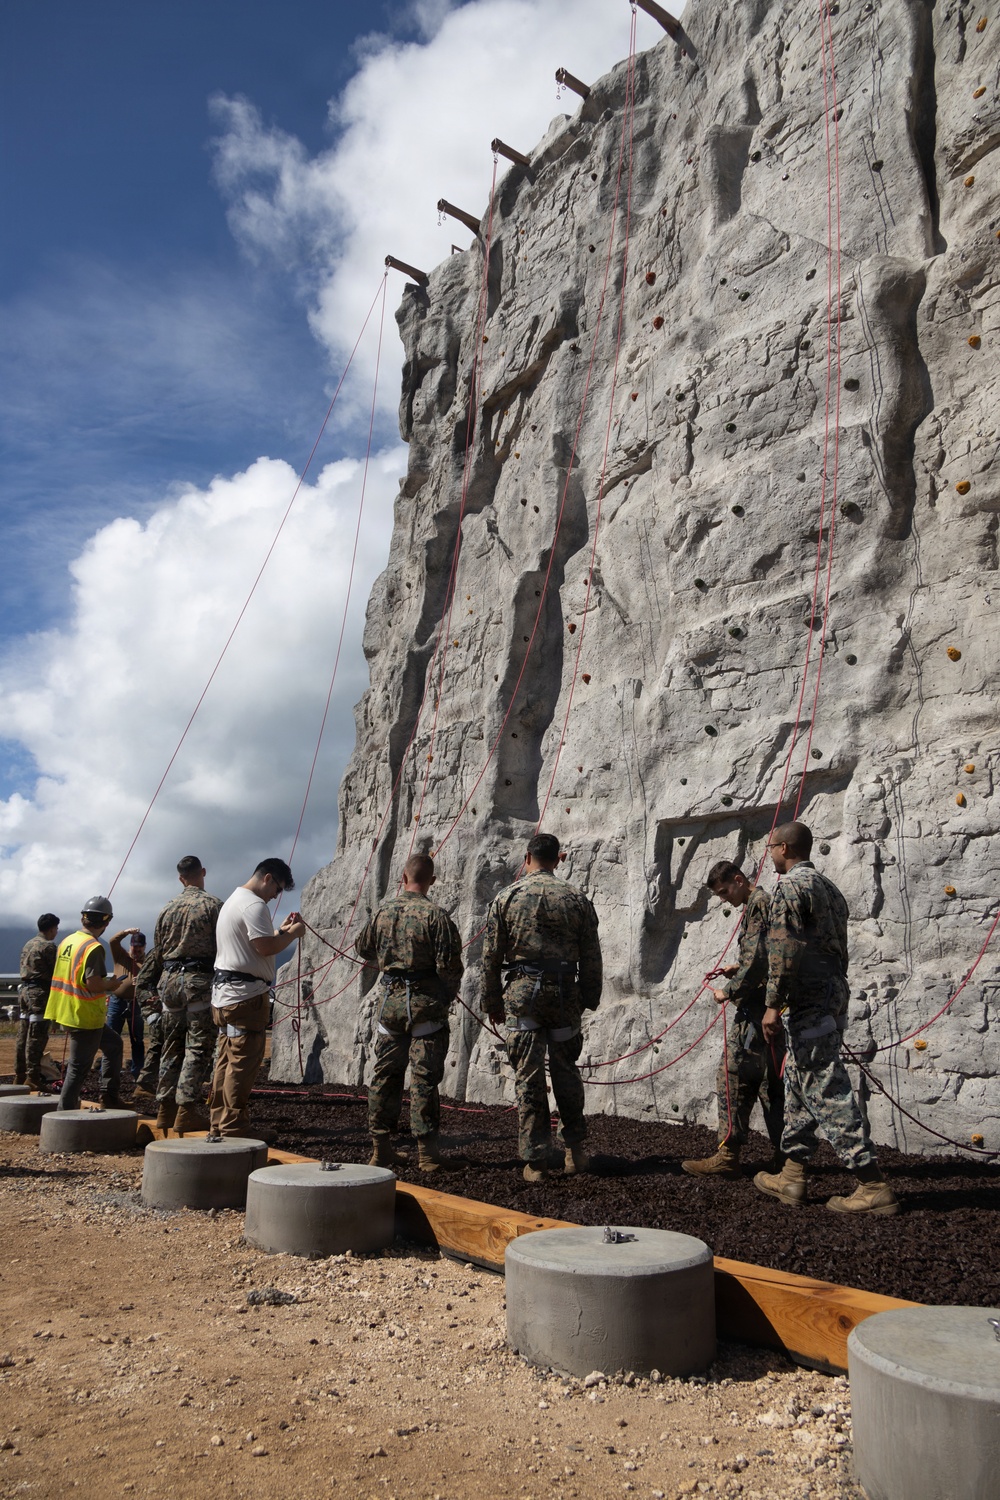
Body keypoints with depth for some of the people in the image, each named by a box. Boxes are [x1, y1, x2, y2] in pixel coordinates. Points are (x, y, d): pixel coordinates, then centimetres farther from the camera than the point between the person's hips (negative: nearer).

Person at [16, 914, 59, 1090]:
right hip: (40, 992, -9)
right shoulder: (48, 946, -10)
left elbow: (25, 968, 15)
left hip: (24, 989, 9)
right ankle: (33, 1078, -7)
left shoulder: (28, 944, 16)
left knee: (23, 1036, 11)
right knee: (36, 1037, -7)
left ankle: (20, 1076, 16)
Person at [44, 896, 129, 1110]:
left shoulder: (67, 941, 7)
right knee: (79, 1067, 0)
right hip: (85, 1017, -9)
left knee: (113, 1043, 23)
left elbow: (72, 977, 14)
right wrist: (111, 984, -6)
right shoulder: (93, 947, -20)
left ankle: (109, 1096, 25)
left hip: (67, 1011, 9)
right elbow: (93, 983, -26)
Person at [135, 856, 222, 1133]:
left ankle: (166, 1110, 16)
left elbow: (157, 953, 15)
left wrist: (149, 986, 21)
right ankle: (187, 1110, -7)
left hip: (170, 980, 6)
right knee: (198, 1048, -3)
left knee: (171, 1047, 13)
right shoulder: (213, 905, -5)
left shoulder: (168, 909, 12)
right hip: (201, 980, -5)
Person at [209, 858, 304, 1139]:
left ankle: (219, 1125, 17)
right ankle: (234, 1128, -4)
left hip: (224, 992, 11)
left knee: (227, 1061, 13)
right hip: (246, 994, -11)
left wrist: (281, 931, 18)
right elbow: (265, 947, -20)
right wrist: (293, 933, -6)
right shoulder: (254, 905, -12)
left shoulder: (233, 901, 22)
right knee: (244, 1062, -7)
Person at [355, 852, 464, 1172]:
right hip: (426, 1002, -4)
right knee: (424, 1077, 0)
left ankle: (381, 1148, 19)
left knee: (385, 1074, 13)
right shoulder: (435, 915, -13)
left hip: (390, 999, 4)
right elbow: (449, 965, -13)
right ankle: (427, 1151, 4)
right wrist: (448, 996, 6)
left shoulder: (382, 911, 3)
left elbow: (363, 949, 18)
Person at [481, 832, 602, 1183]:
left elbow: (491, 956, 1)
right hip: (564, 993, 2)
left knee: (528, 1077, 3)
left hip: (521, 993, -1)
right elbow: (591, 957, 5)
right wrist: (590, 999, 15)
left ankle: (536, 1159, 6)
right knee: (566, 1071, 15)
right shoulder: (576, 899, 4)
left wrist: (492, 1002, 10)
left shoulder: (507, 897, 0)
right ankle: (574, 1149, 24)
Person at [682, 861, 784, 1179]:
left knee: (733, 1074, -7)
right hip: (770, 1007, 10)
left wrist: (729, 991, -11)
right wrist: (737, 969, 14)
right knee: (771, 1079, 12)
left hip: (757, 1007, -10)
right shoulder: (765, 903, 20)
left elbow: (757, 960, -21)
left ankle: (728, 1156, -5)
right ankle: (785, 1155, 16)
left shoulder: (757, 904, -11)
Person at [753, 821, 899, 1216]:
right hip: (831, 997, 10)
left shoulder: (791, 886, -11)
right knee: (799, 1086, 15)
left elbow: (784, 948, -21)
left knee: (828, 1094, -7)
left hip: (808, 1004, -10)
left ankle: (873, 1186, -5)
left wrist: (773, 1004, -20)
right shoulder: (827, 887, 19)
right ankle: (792, 1176, 21)